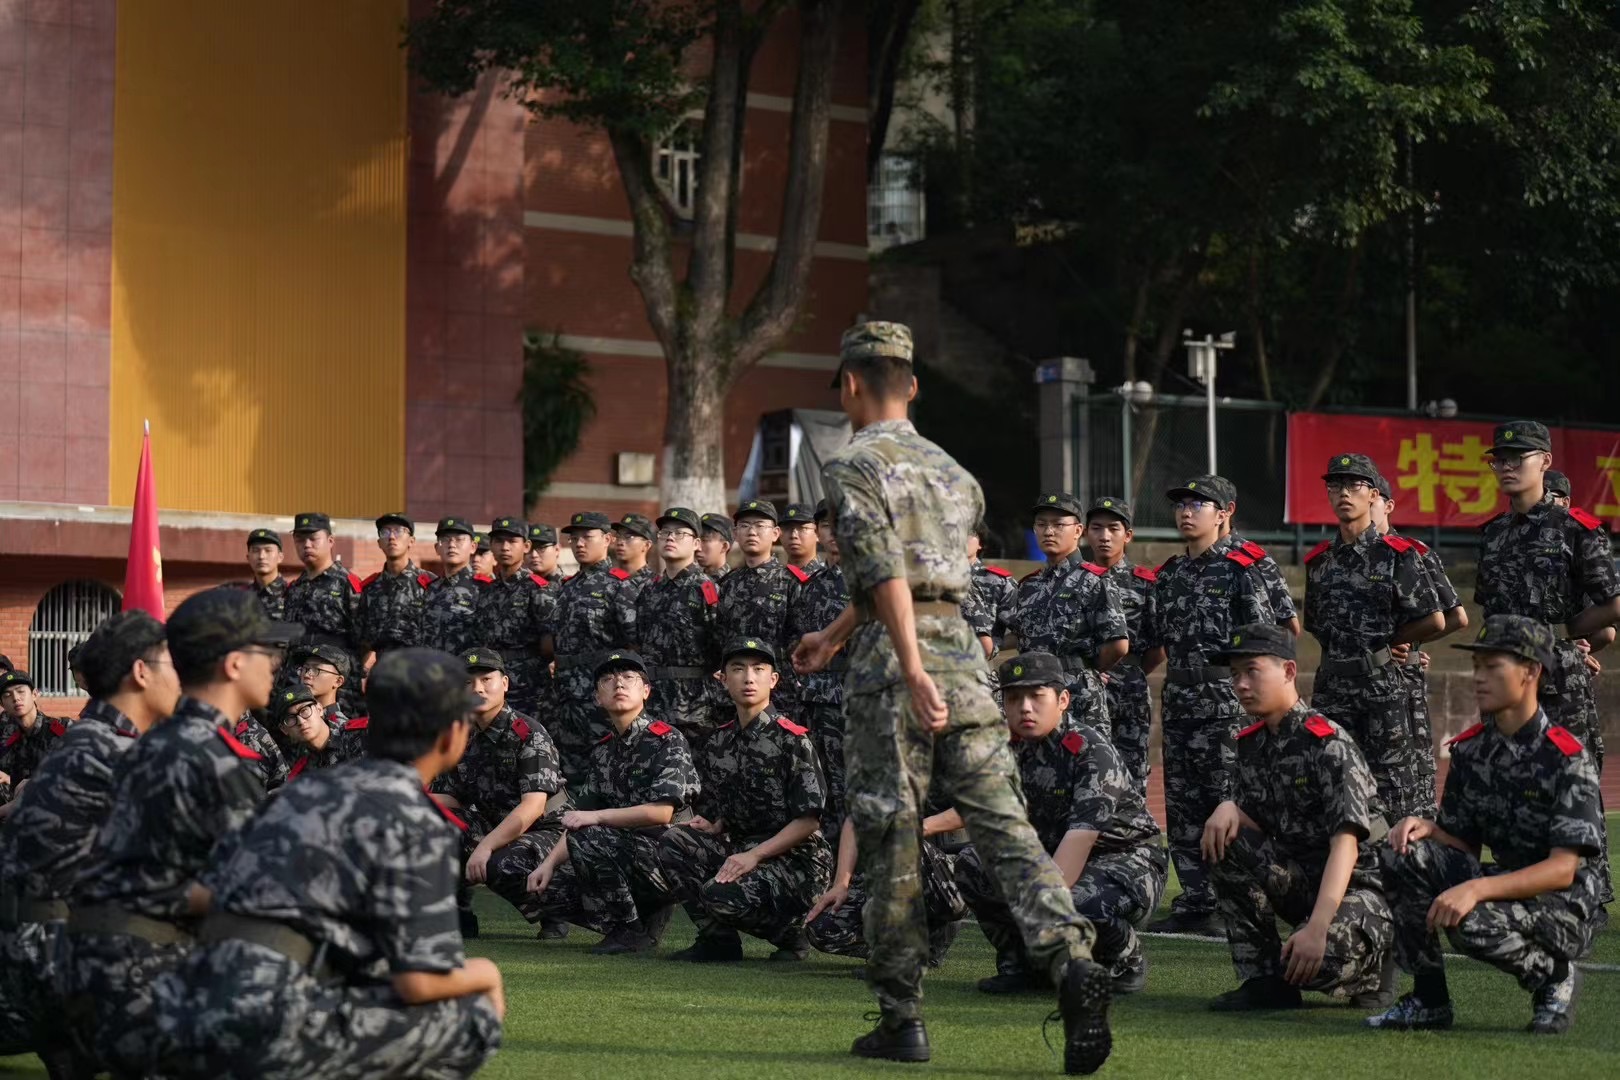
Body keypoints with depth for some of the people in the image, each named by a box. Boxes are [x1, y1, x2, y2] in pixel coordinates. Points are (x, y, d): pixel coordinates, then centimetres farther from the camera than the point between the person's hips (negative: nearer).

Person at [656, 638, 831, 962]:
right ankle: (718, 939, -6)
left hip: (795, 856, -7)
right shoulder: (718, 744, 10)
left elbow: (808, 821, -14)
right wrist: (712, 827, -5)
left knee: (722, 894, -31)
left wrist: (754, 856, -22)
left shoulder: (792, 740, -10)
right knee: (672, 841, -14)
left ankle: (791, 933, -1)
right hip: (740, 849, 7)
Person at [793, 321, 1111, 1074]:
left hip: (892, 664, -5)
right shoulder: (952, 473, 20)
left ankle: (901, 1018, 6)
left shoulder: (851, 467, -2)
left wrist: (912, 671, -25)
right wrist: (833, 637, 43)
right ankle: (1070, 958, -21)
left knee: (891, 842, 2)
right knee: (1004, 824, -1)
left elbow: (885, 574, -16)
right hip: (964, 652, 5)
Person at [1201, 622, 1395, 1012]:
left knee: (1314, 960, -36)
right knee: (1221, 842, -15)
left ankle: (1370, 966, 2)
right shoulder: (1252, 744, 6)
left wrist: (1317, 927, -38)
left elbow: (1346, 843, -27)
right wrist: (1229, 809, -18)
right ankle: (1263, 980, -9)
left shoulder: (1328, 744, -18)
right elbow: (1255, 822, 9)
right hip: (1300, 881, 8)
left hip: (1356, 887, -8)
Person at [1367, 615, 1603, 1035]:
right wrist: (1426, 828, -14)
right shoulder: (1470, 749, 4)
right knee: (1404, 851, -14)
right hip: (1501, 885, 7)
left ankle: (1555, 978, -3)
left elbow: (1563, 870, -23)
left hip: (1563, 905, -7)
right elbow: (1465, 846, 10)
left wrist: (1476, 889, -34)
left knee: (1472, 922, -35)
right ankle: (1428, 999, -6)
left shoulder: (1566, 757, -16)